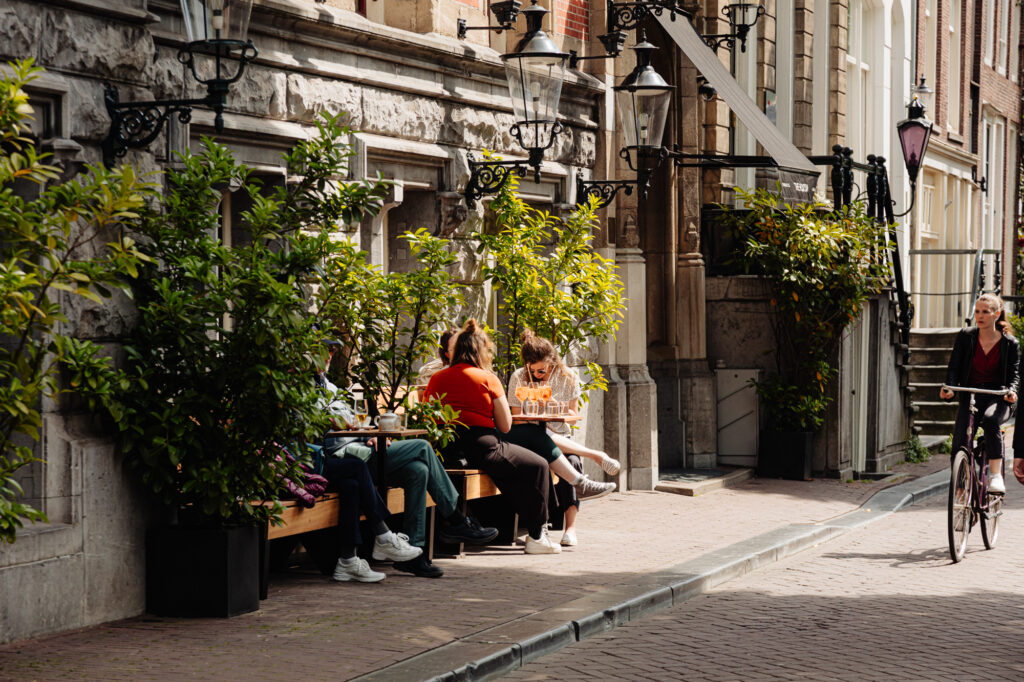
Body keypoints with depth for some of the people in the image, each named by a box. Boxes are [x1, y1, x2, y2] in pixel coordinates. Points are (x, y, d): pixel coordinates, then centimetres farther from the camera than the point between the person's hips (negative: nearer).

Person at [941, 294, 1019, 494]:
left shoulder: (1010, 343, 0)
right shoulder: (965, 336, 2)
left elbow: (1013, 373, 0)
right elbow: (954, 367, 0)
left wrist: (1011, 390, -22)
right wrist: (950, 387, -20)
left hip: (997, 397, -2)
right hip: (970, 395, 2)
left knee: (990, 421, -38)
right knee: (959, 446, -17)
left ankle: (996, 476, -36)